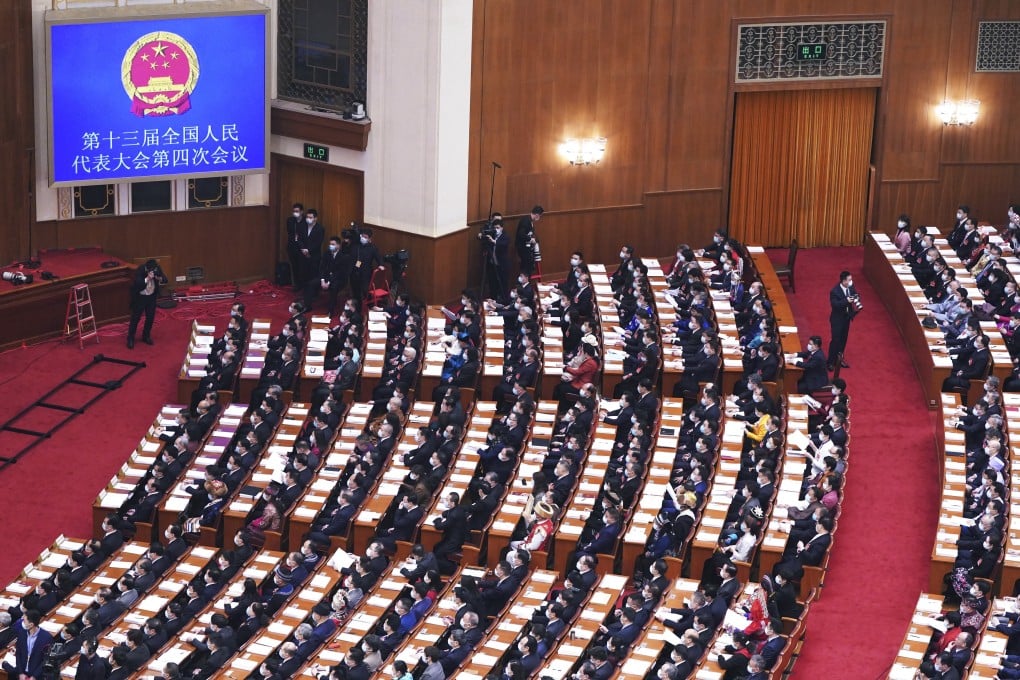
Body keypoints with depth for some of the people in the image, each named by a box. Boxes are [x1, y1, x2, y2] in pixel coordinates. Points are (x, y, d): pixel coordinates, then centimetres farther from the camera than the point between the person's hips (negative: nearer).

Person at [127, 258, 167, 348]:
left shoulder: (157, 269, -12)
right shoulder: (139, 271, -26)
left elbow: (165, 280, -8)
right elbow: (137, 285, -33)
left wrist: (160, 279, -30)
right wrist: (147, 278, -44)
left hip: (151, 297, 5)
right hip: (139, 297, -4)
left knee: (150, 317, 12)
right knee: (135, 318, 3)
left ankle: (146, 336, 31)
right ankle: (130, 339, 13)